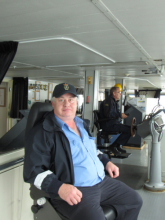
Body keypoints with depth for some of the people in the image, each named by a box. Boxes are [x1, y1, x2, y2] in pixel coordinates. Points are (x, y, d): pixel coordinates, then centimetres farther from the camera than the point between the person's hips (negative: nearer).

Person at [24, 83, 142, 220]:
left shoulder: (81, 124, 16)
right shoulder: (41, 133, -10)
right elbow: (33, 171, -15)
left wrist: (106, 162, 16)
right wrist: (59, 187, -28)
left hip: (102, 182, 8)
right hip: (73, 192, -7)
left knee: (135, 201, 10)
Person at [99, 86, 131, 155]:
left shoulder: (115, 101, 20)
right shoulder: (109, 101, -12)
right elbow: (108, 114, -24)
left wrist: (122, 114, 8)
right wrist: (120, 115, -17)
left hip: (114, 123, 10)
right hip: (108, 125, -10)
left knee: (130, 128, 2)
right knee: (128, 130, -18)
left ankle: (118, 146, 5)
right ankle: (113, 146, -11)